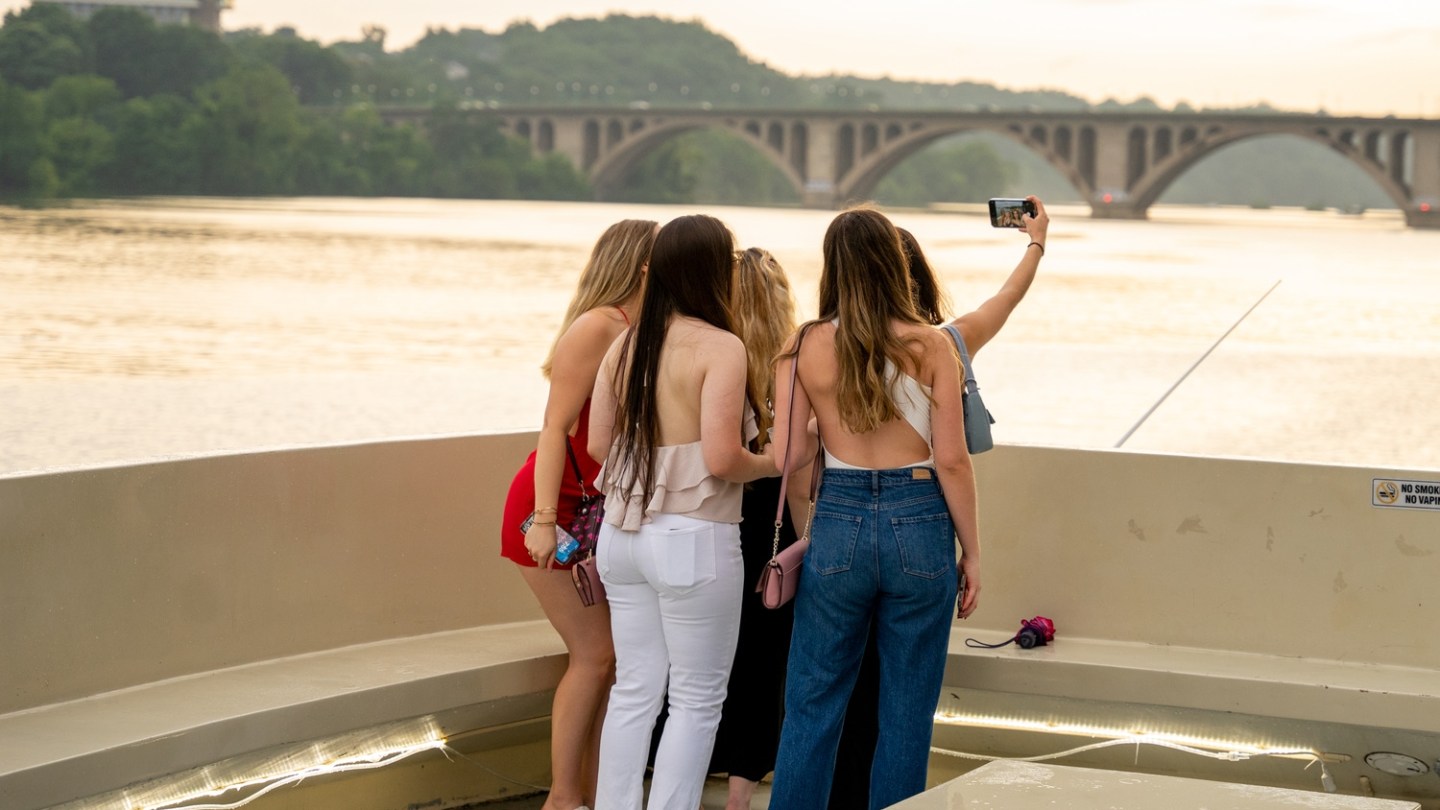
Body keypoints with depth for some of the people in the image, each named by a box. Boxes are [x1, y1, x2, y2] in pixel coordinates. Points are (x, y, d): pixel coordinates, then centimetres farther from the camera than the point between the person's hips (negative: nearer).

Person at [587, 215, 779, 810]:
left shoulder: (626, 344, 5)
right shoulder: (719, 347, -14)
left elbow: (599, 444, 8)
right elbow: (722, 460, -20)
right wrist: (771, 463, -1)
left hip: (624, 534, 6)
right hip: (692, 538, -6)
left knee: (634, 690, 15)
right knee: (697, 699, 6)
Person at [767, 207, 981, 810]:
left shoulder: (804, 347, -2)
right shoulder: (929, 345, -6)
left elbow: (787, 456, -3)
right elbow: (951, 460, -6)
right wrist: (971, 553, 2)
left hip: (838, 523, 1)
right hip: (919, 524, -1)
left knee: (812, 707, 11)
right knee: (906, 714, 9)